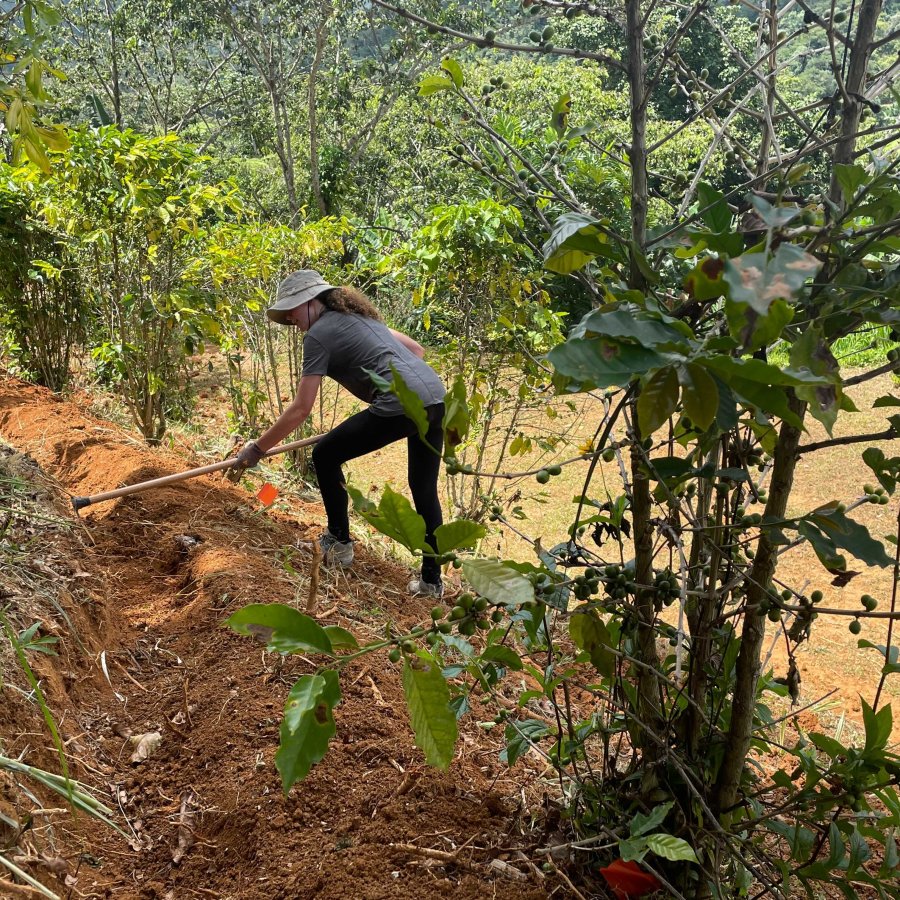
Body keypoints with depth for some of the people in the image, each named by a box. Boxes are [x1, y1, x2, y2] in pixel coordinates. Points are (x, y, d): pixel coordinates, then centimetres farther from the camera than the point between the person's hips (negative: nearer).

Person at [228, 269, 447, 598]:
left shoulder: (319, 334, 1)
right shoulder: (359, 317, 25)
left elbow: (301, 409, -3)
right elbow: (417, 349, 29)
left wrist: (256, 449, 3)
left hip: (401, 405, -9)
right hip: (437, 399, 9)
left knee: (325, 456, 10)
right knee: (425, 490, 18)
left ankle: (339, 543, 19)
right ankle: (432, 579, 21)